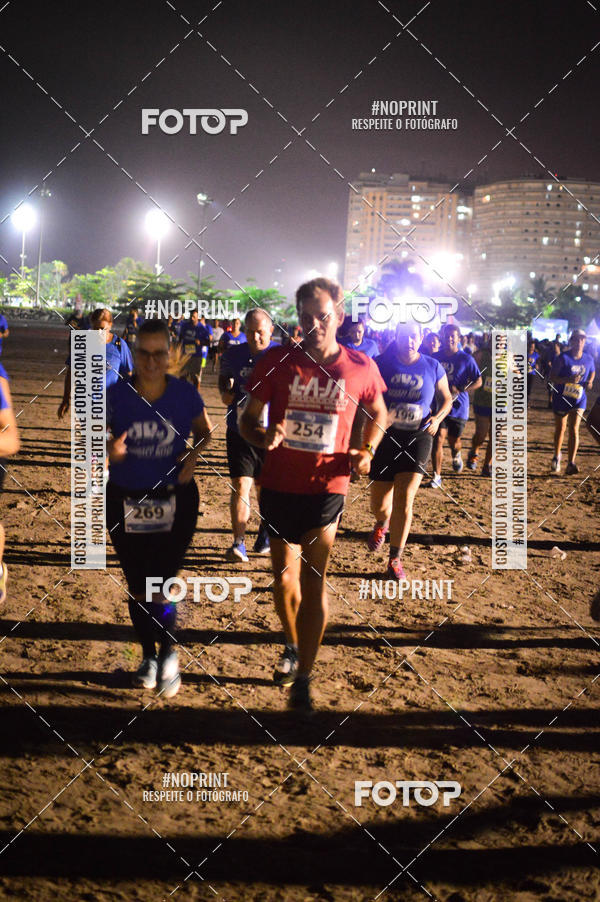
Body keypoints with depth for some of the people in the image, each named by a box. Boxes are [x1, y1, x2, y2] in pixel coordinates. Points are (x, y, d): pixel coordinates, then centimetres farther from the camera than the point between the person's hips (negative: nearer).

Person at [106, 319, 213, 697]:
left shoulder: (185, 394, -10)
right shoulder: (116, 395, -11)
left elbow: (205, 431, 8)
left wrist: (194, 454, -13)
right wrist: (110, 448, -23)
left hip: (175, 499, -1)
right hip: (126, 500, 2)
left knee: (159, 587, -8)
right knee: (137, 587, 13)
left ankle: (169, 653, 19)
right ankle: (148, 655, 36)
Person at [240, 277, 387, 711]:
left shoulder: (360, 367, -6)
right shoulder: (277, 361, -6)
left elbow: (379, 414, 12)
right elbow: (248, 419, 0)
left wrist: (367, 452, -6)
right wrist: (263, 436, -23)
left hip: (327, 486, -1)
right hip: (279, 485, 2)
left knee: (314, 583, -2)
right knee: (283, 576, 13)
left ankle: (303, 679, 6)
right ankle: (293, 646, 40)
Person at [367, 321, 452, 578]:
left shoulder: (433, 368, 0)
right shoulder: (382, 365, -3)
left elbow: (446, 399, 12)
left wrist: (437, 418, -8)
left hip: (418, 438, -1)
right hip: (386, 438, 1)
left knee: (404, 500, -12)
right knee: (379, 503, 5)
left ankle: (395, 559, 0)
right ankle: (382, 523, 45)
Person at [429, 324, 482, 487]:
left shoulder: (466, 359, -5)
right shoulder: (436, 357, 3)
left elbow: (478, 381, -4)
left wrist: (459, 390, -17)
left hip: (458, 406, -1)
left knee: (453, 441, 11)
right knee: (439, 438, -12)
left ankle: (456, 455, 48)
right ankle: (437, 476, -6)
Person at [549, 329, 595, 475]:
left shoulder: (589, 359, -1)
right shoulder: (563, 358, -13)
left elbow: (592, 373, 19)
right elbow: (552, 377, -15)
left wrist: (589, 382, -3)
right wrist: (568, 379, -31)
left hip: (578, 400, 1)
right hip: (561, 398, -1)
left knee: (574, 429, -13)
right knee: (560, 429, 13)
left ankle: (571, 464, -17)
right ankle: (557, 457, 37)